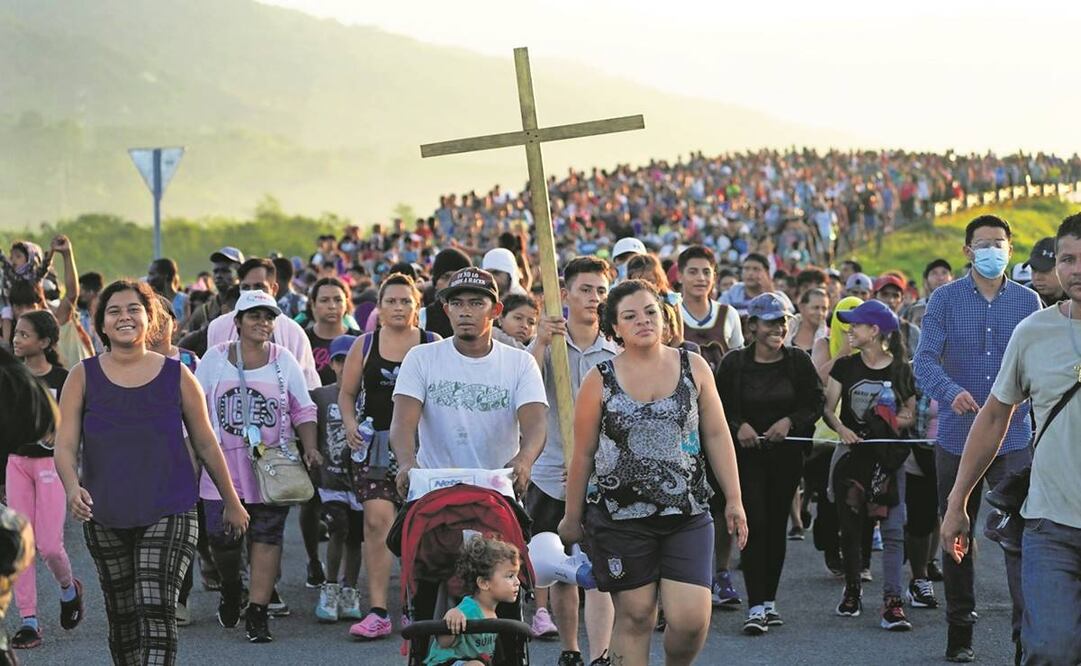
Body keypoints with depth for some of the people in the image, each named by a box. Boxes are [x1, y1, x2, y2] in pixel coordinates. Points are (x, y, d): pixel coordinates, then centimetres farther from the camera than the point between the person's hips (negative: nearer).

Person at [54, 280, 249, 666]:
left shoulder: (176, 376, 1)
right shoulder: (83, 377, 1)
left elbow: (206, 446, 9)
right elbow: (65, 446, -5)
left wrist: (231, 502, 16)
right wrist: (72, 488, -25)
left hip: (169, 513, -2)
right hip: (105, 517, 2)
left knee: (156, 609, -17)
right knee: (121, 616, 12)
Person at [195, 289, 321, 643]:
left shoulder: (284, 360, 8)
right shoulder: (215, 358, 7)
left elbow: (303, 411, 9)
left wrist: (310, 448, -5)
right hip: (224, 464, 0)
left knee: (267, 537, -3)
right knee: (221, 535, -5)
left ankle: (257, 613, 2)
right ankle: (230, 589, 26)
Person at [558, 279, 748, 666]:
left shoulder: (694, 368, 5)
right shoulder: (600, 381, 0)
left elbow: (717, 435, 8)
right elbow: (583, 454, 5)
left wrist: (734, 499, 5)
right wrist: (572, 518, 8)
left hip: (687, 514, 1)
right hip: (620, 515, -1)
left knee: (691, 618, -8)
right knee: (634, 617, 2)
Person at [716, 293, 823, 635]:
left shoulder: (798, 361, 2)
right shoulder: (734, 363, -3)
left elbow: (815, 402, 4)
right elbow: (718, 407, 2)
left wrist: (790, 421, -12)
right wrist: (738, 426, -15)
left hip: (786, 454, 2)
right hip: (746, 453, -2)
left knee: (777, 524, 7)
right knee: (754, 523, -11)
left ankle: (770, 599, 18)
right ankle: (755, 606, -12)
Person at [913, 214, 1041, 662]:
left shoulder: (1027, 301, 6)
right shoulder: (945, 299, 0)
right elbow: (924, 361, -10)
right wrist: (952, 392, -29)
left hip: (1013, 437, 0)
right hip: (957, 436, 0)